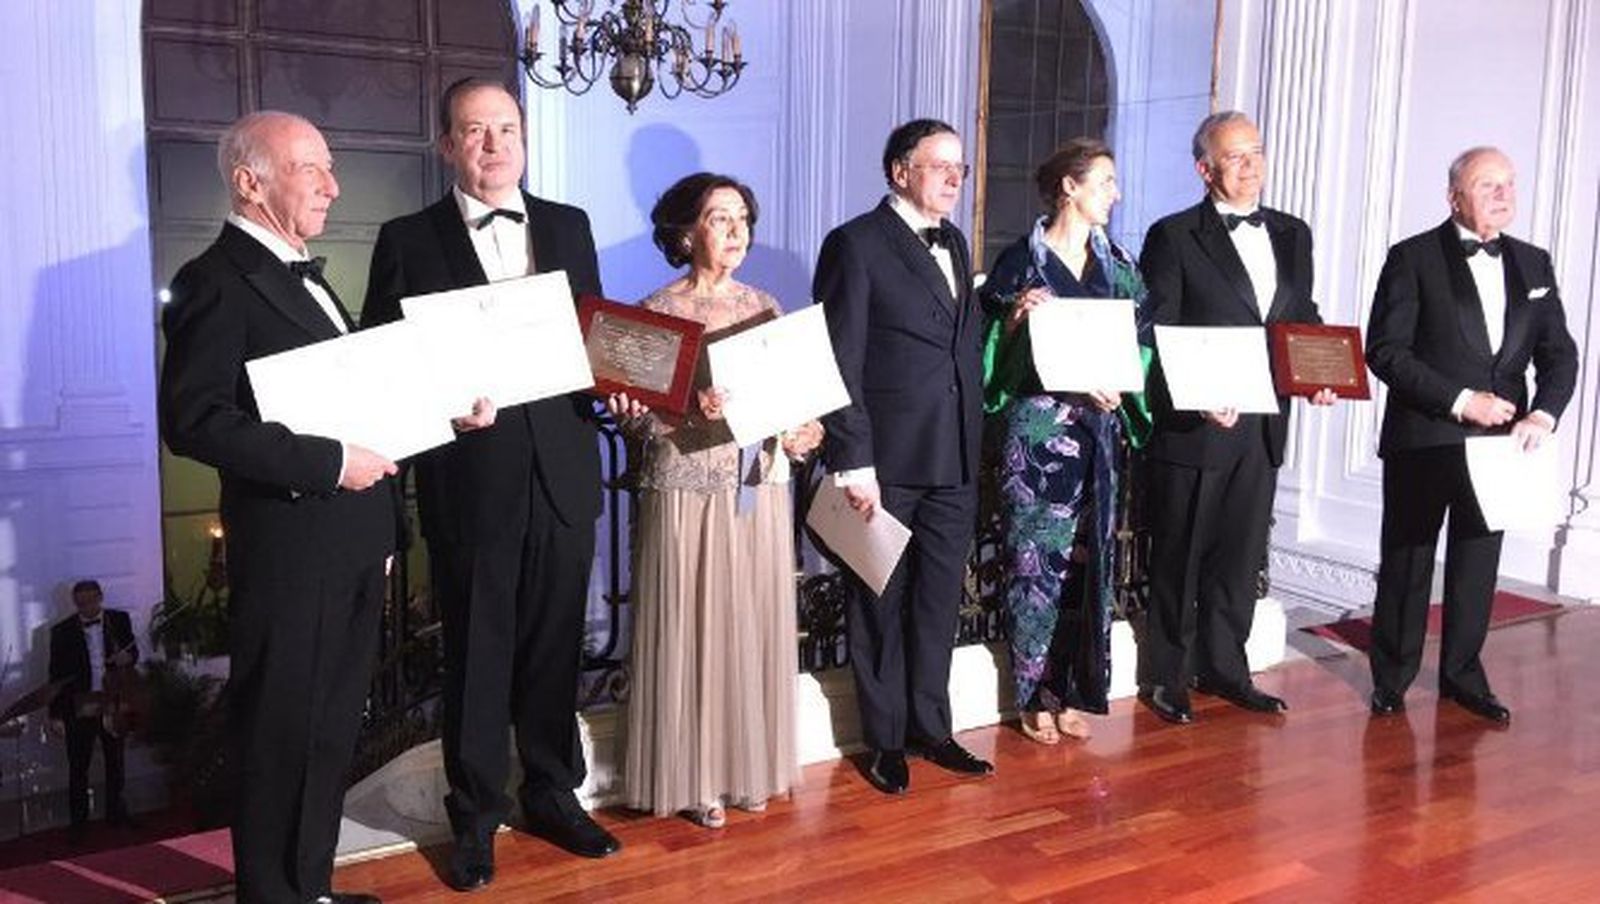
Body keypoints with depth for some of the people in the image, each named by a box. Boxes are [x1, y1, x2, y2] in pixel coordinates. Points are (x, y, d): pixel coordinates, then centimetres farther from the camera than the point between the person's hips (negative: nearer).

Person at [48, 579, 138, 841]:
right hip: (79, 709, -3)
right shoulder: (62, 631, -7)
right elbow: (56, 675, -5)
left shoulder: (120, 620, -1)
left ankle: (116, 812, 31)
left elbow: (133, 651, 10)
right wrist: (56, 714, -7)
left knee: (115, 763, 16)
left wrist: (128, 657, -16)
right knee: (78, 768, 6)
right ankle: (79, 822, 17)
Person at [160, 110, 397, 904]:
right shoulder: (217, 281, -12)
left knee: (331, 727, 17)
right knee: (282, 733, 5)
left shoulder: (302, 275, 17)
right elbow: (193, 419, -21)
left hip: (350, 542, 9)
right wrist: (328, 463, -23)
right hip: (289, 548, -9)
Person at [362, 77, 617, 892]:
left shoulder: (570, 226, 9)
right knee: (475, 652, 10)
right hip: (470, 478, -3)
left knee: (555, 644, 15)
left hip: (561, 471, 3)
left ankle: (551, 793, 33)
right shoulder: (409, 240, -1)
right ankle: (476, 813, 28)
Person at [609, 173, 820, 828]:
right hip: (687, 494, -4)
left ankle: (748, 764, 25)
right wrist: (691, 413, -22)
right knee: (692, 629, 2)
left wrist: (799, 434, -4)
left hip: (760, 492, 5)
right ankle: (693, 778, 16)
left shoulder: (765, 307, 10)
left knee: (755, 626, 10)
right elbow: (633, 417, -6)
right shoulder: (656, 313, -4)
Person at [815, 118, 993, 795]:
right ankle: (884, 740, 22)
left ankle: (930, 727, 30)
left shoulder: (954, 243, 14)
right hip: (888, 459, -6)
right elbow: (840, 363, -13)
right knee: (882, 602, 8)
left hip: (955, 459, 7)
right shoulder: (856, 244, -8)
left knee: (940, 599, 15)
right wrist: (853, 462, -17)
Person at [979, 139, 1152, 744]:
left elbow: (1140, 340, 9)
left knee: (1089, 557, 6)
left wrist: (1117, 385, -8)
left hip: (1099, 429, 5)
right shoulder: (1020, 260, -2)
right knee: (1036, 558, -1)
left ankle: (1076, 690, 18)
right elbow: (993, 349, 0)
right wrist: (1016, 317, -18)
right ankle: (1036, 695, 11)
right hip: (1036, 427, -4)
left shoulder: (1117, 262, 11)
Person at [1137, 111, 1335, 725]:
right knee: (1179, 557, 6)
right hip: (1194, 426, -5)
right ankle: (1165, 677, 19)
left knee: (1240, 556, 14)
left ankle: (1223, 668, 29)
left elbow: (1304, 319, 17)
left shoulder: (1292, 235, 13)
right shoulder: (1173, 237, -6)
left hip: (1263, 428, 6)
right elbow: (1156, 336, -9)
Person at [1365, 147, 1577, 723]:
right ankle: (1392, 678, 19)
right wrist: (1458, 401, -18)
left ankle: (1462, 676, 26)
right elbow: (1385, 351, -12)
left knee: (1478, 565, 12)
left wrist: (1542, 414, -10)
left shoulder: (1533, 264, 10)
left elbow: (1560, 353, 8)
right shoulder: (1413, 259, -6)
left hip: (1498, 443, 5)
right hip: (1423, 442, -4)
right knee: (1406, 564, 6)